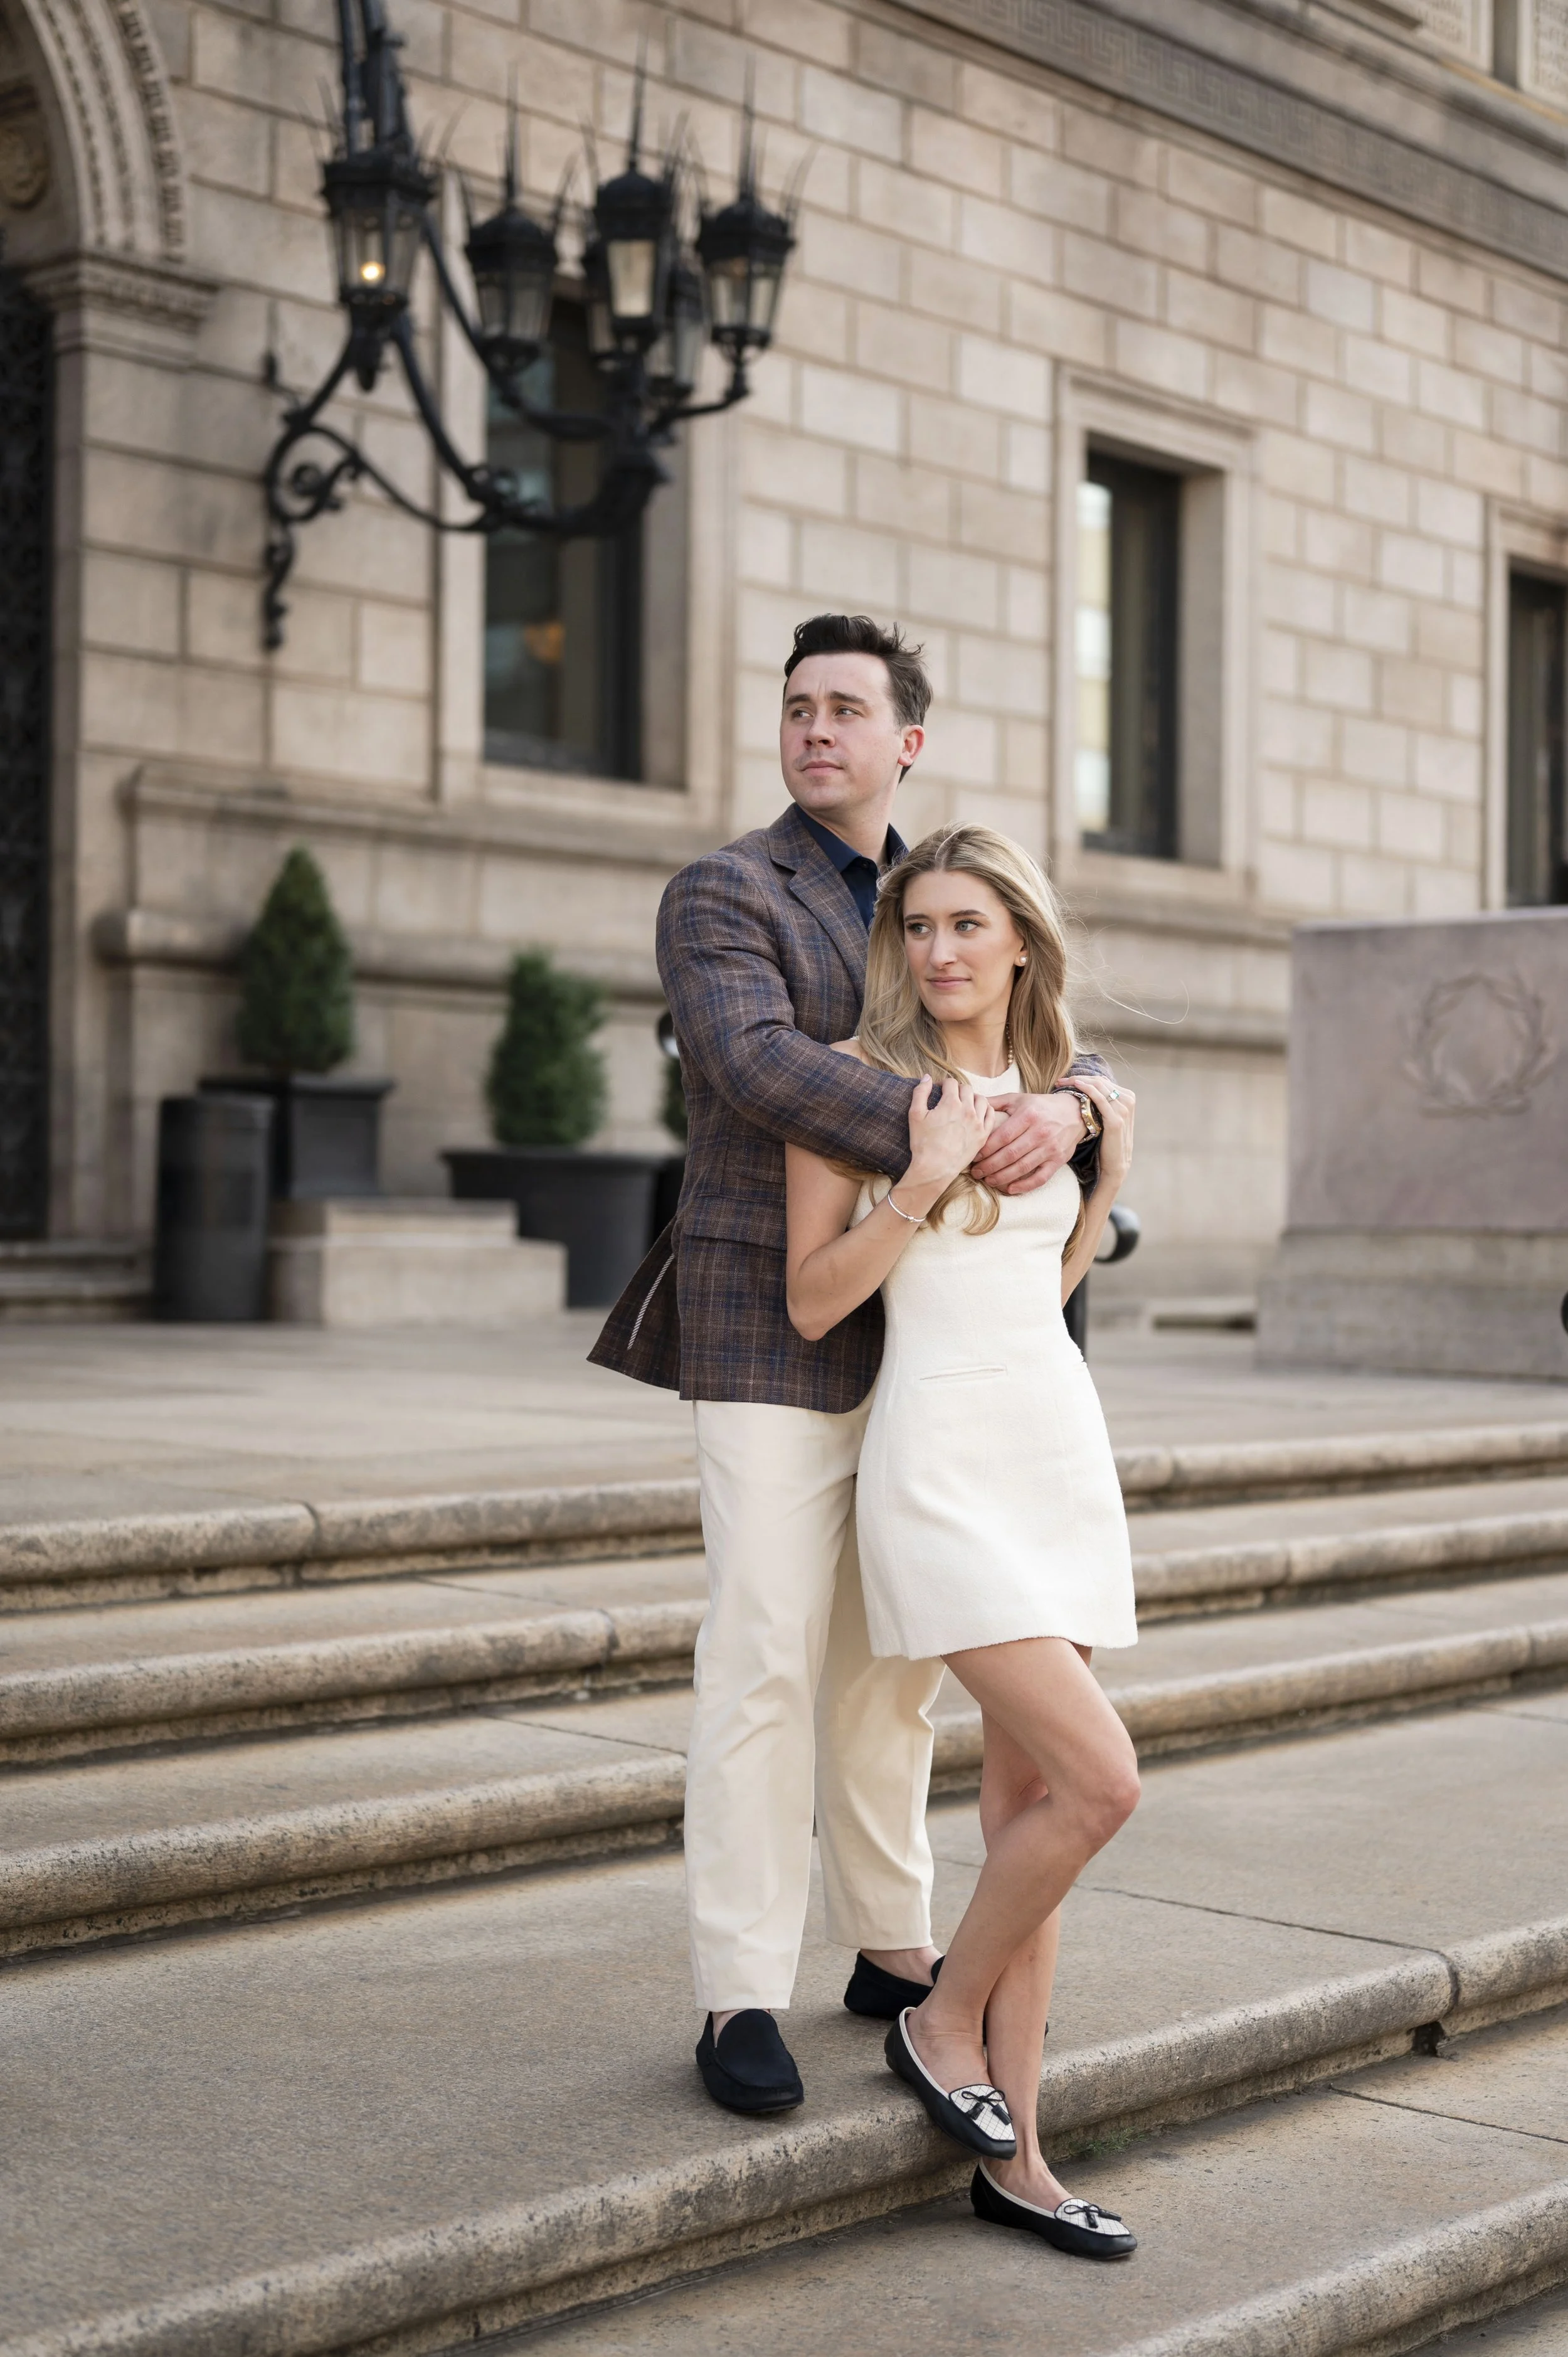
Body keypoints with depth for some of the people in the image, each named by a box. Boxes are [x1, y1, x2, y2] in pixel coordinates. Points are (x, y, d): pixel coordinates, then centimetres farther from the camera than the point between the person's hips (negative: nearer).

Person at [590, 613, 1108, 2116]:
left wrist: (1059, 1112, -20)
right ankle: (741, 1996, -2)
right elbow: (758, 1067, -25)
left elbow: (1055, 1062, 5)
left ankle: (891, 1947, 25)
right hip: (770, 1332, -6)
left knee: (893, 1653, 12)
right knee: (767, 1657, -9)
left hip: (911, 1339, 6)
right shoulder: (723, 895, -6)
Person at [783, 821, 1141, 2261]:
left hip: (1062, 1451, 6)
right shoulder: (857, 1077, -4)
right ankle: (942, 2021, 10)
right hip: (941, 1464, -6)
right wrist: (925, 1176, -16)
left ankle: (1013, 2156, 13)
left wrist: (1110, 1181, 9)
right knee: (1100, 1782, -15)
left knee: (1030, 1792, 6)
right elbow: (812, 1303, -7)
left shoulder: (1048, 1090, 13)